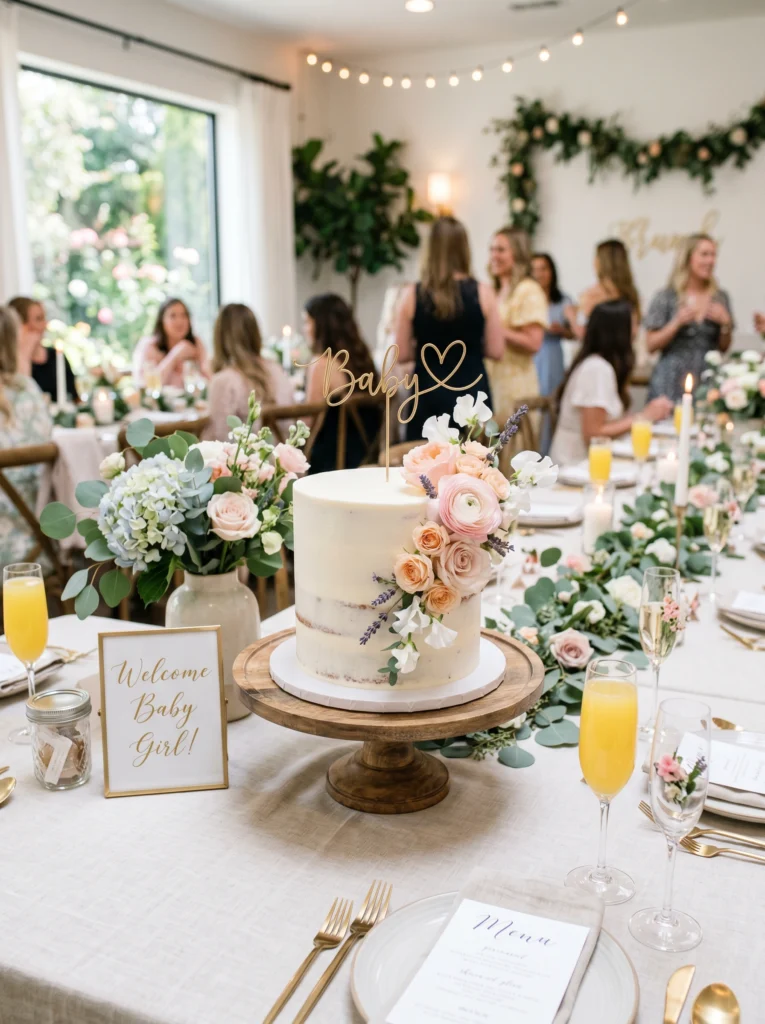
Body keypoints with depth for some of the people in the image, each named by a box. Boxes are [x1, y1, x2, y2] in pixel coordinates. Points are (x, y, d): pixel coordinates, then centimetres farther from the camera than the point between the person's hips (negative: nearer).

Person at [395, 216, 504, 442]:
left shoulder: (413, 295, -4)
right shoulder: (482, 293, -5)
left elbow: (402, 354, 0)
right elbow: (495, 351, -1)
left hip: (428, 393, 0)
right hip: (471, 392, 0)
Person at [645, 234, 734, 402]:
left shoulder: (720, 297, 8)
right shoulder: (665, 297, -1)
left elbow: (724, 348, 13)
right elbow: (651, 345, -4)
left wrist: (726, 324, -5)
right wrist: (677, 322, -15)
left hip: (708, 380, 3)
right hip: (672, 382, -3)